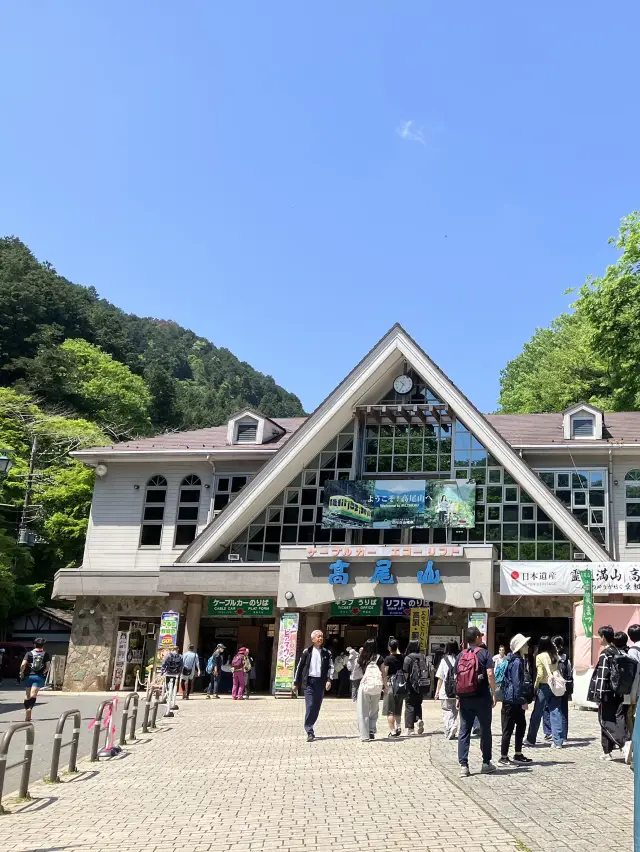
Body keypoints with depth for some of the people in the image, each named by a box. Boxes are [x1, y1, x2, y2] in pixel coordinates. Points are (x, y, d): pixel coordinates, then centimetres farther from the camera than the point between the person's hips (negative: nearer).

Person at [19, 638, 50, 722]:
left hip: (29, 676, 1)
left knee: (27, 695, 13)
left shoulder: (29, 653, 4)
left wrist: (21, 673, 5)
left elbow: (23, 665, -8)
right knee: (34, 694, -10)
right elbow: (47, 666, -3)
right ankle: (30, 708, -38)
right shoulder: (46, 654, 6)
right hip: (39, 677, -1)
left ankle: (27, 716, 17)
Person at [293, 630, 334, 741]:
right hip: (309, 681, -2)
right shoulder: (307, 652, 4)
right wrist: (296, 683, 6)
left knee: (317, 707, 5)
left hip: (320, 682, 2)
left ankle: (309, 727, 20)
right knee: (310, 706, -10)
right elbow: (300, 667, 7)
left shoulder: (326, 653, 8)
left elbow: (330, 667, 4)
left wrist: (329, 680, -11)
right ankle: (310, 732, -9)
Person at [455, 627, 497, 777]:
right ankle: (486, 763, 20)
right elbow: (490, 674, -13)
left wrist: (458, 697, 14)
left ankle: (463, 765, -1)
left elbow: (456, 678, 8)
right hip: (482, 697, -3)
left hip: (465, 698, 3)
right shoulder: (484, 653, -4)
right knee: (485, 730, 12)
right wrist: (494, 693, -6)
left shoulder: (460, 655, 8)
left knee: (464, 731, 5)